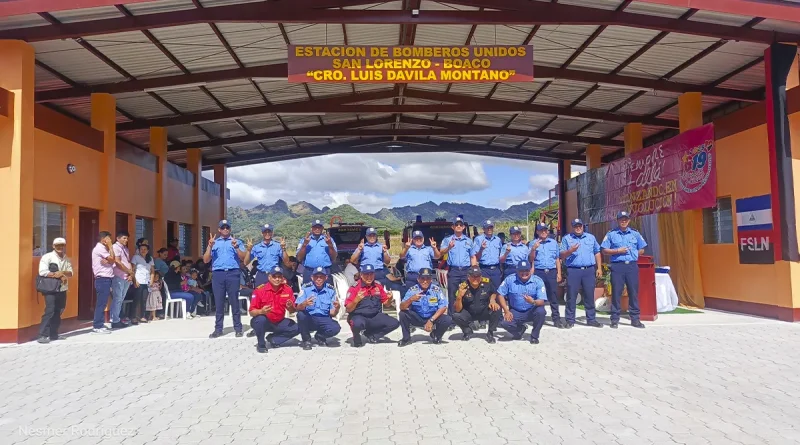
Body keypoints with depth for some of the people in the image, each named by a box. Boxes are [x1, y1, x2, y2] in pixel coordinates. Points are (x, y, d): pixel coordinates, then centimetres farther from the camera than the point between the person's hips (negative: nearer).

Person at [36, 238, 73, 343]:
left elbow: (70, 273, 5)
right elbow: (42, 272, -17)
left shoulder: (66, 259, 12)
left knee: (58, 312, 10)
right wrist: (58, 276, -18)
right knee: (49, 311, -14)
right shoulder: (47, 257, -6)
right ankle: (42, 335, -11)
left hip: (62, 290, 6)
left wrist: (62, 272, -16)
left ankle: (53, 334, 18)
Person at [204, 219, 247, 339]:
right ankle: (218, 329, 10)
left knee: (234, 301, -1)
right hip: (218, 274, 2)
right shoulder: (213, 242, 17)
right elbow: (206, 260, 9)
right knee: (219, 302, 4)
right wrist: (210, 246, -4)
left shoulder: (236, 242, 13)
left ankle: (238, 328, 3)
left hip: (233, 273, -2)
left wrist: (236, 247, -11)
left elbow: (244, 258, 3)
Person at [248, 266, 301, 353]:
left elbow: (292, 311, 0)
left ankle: (272, 339, 6)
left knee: (296, 328, -14)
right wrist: (261, 311, -36)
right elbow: (251, 312, -15)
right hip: (264, 322, -3)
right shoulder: (260, 290, -16)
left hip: (279, 322, 4)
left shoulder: (287, 289, -7)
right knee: (261, 319, -36)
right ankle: (261, 344, -9)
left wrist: (290, 307, -25)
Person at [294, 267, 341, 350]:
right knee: (301, 314, -32)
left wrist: (337, 308, -29)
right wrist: (304, 304, -41)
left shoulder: (331, 289, -4)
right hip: (309, 319, -1)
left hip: (324, 320, 1)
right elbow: (298, 308, -18)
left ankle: (320, 336, 9)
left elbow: (332, 313, -5)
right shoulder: (306, 287, -8)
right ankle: (306, 340, -5)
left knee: (336, 328, -28)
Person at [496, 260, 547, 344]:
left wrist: (533, 302, -41)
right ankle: (520, 329, 14)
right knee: (504, 323, -26)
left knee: (541, 311, -33)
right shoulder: (510, 279, -8)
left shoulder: (538, 281, -12)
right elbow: (500, 294, -2)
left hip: (532, 311, -1)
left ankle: (534, 336, -5)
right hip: (515, 312, 1)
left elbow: (541, 301, -18)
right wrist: (506, 311, -10)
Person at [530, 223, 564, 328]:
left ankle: (556, 318, 4)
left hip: (551, 272, 1)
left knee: (553, 296, 1)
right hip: (538, 272, -1)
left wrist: (559, 273, 7)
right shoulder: (534, 243, 6)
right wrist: (533, 249, -14)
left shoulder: (554, 243, 12)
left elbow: (557, 259, 13)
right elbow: (531, 259, 1)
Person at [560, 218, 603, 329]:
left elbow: (597, 253, 15)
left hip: (589, 270, 2)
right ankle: (570, 320, 6)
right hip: (573, 271, -2)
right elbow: (562, 256, 2)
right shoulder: (566, 238, 6)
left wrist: (599, 268, 7)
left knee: (589, 296, 5)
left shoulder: (591, 237, 14)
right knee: (571, 296, 0)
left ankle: (591, 319, 14)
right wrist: (570, 251, -17)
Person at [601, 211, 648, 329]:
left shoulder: (635, 234, 11)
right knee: (616, 292, 0)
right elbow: (604, 250, 0)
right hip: (617, 266, -2)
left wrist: (633, 254, 1)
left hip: (632, 266, 2)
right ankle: (615, 319, 7)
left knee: (634, 292, 3)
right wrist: (618, 251, -11)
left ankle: (635, 318, 12)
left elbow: (642, 250, 15)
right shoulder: (611, 234, 4)